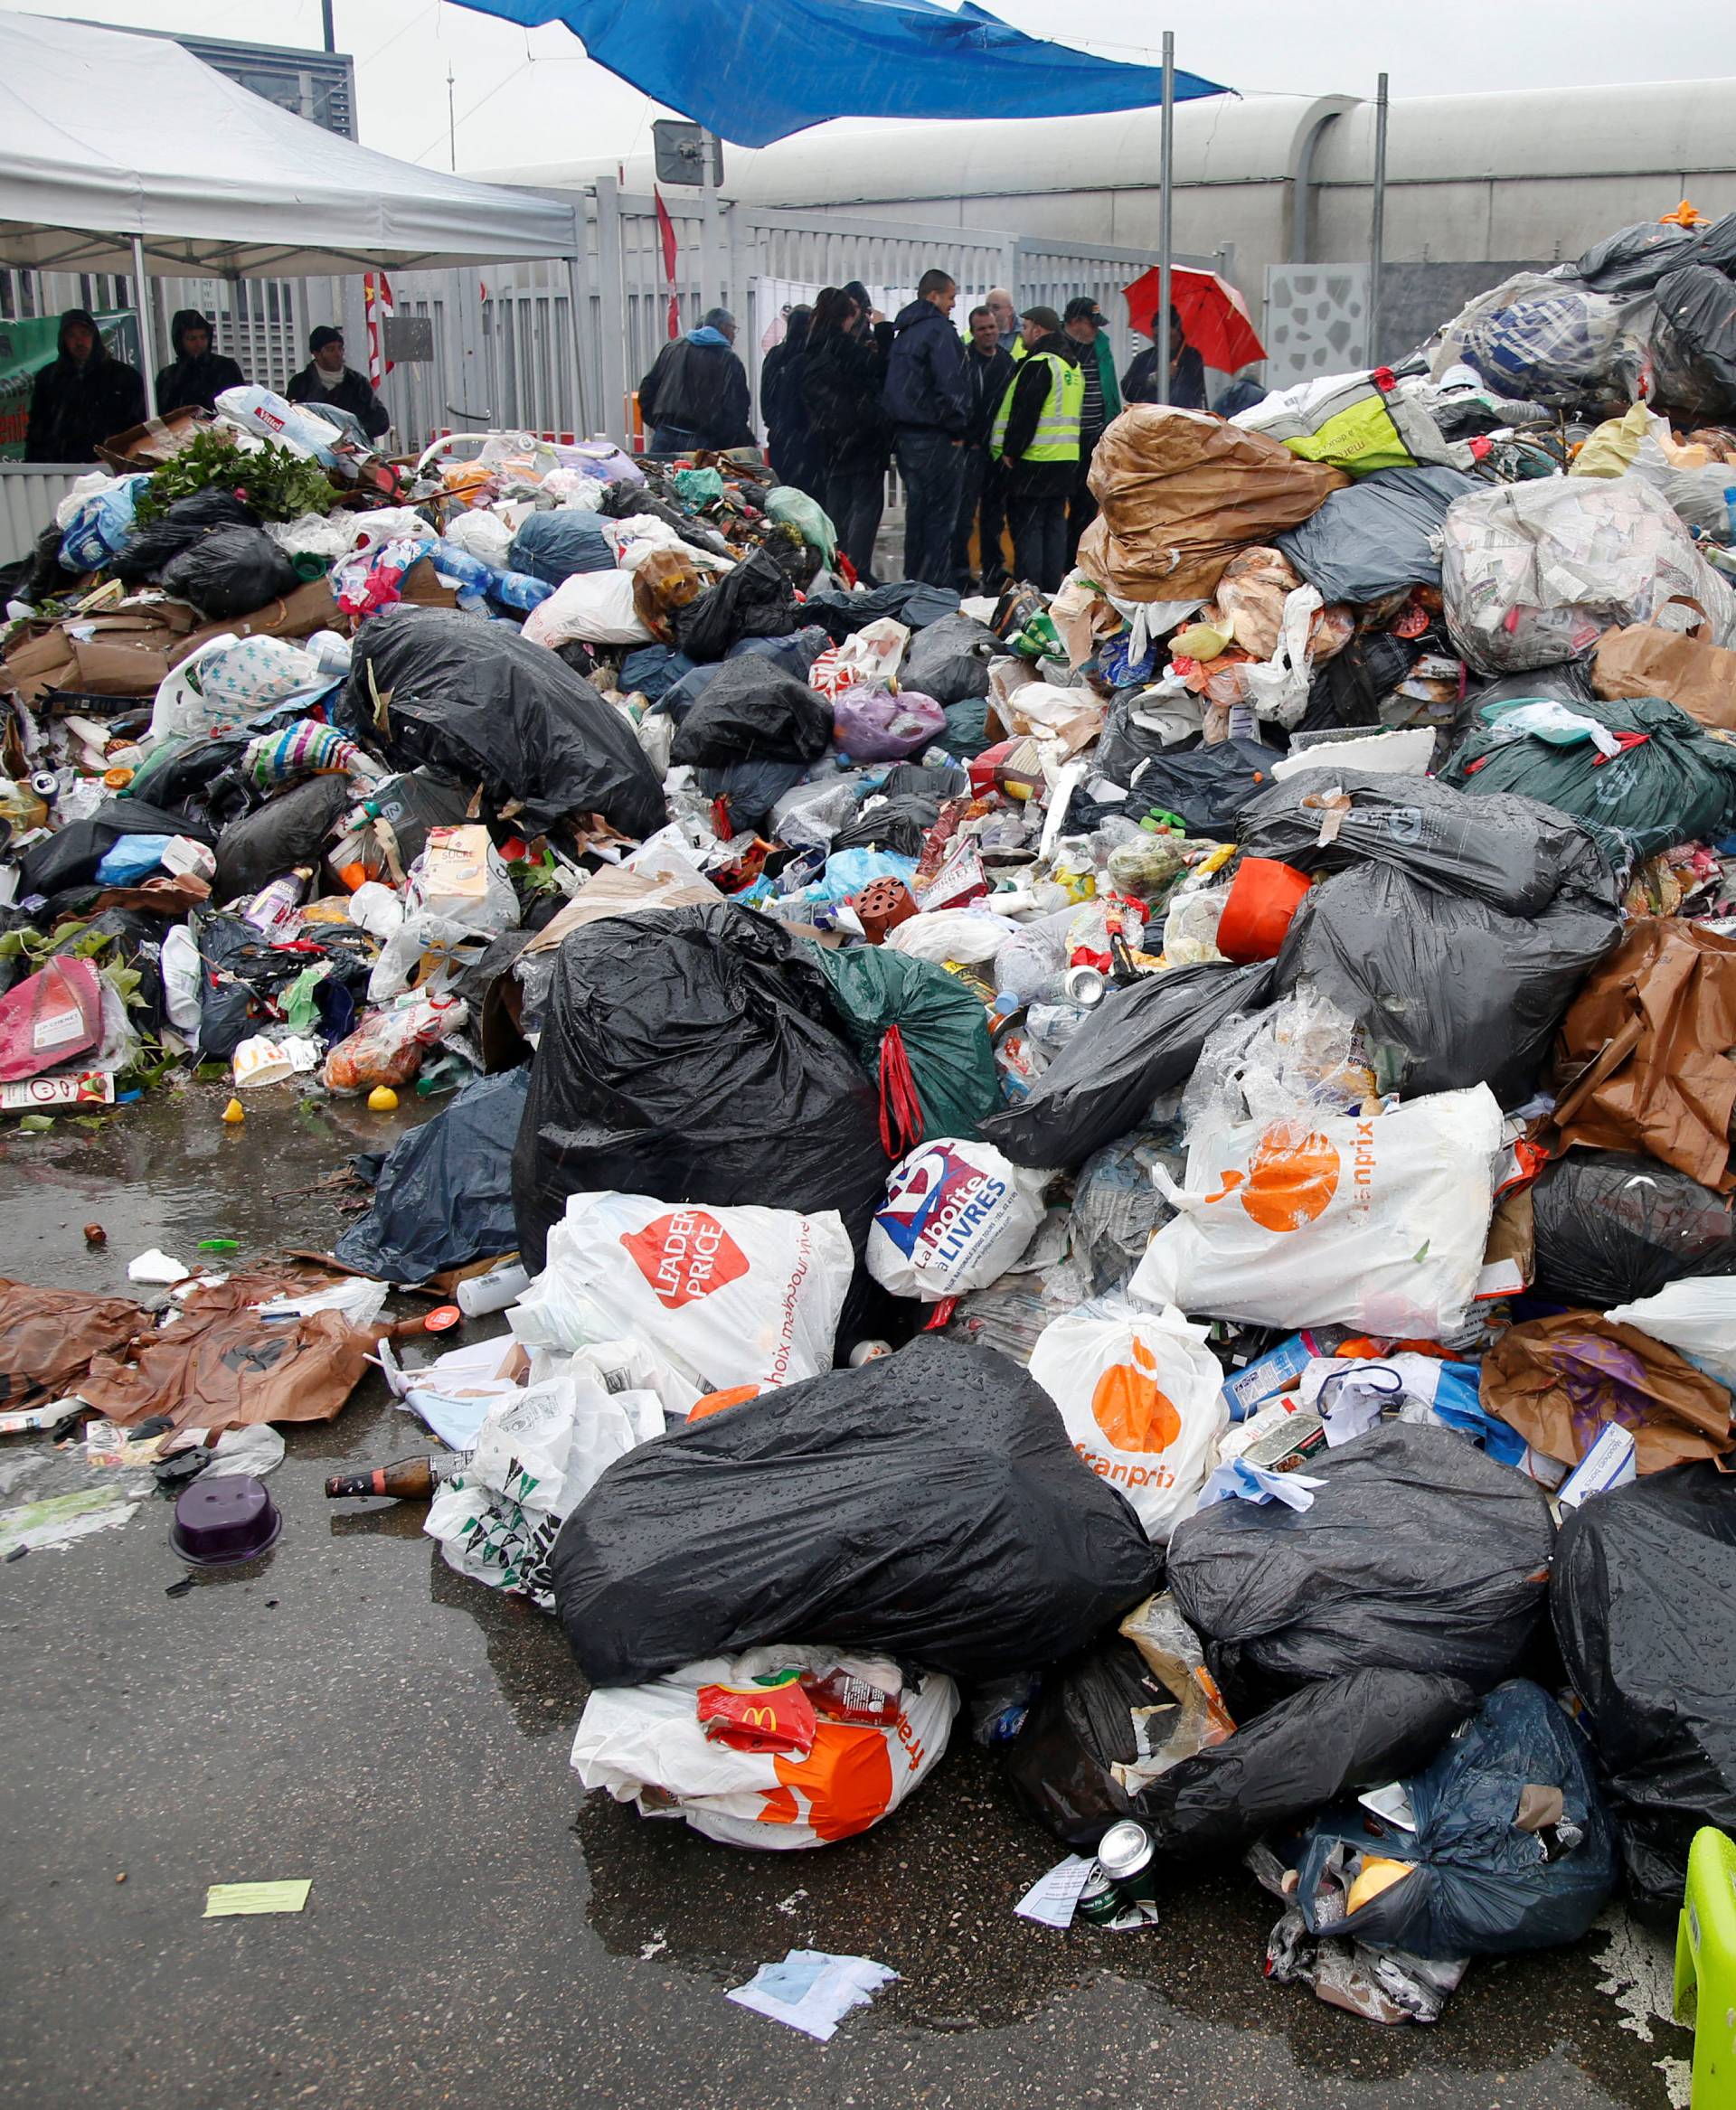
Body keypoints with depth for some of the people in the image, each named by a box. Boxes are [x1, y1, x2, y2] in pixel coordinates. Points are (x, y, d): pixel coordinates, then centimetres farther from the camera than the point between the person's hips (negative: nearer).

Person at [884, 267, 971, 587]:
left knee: (916, 510, 16)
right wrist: (957, 428, -10)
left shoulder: (902, 332, 16)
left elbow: (893, 384, 19)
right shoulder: (938, 330, -13)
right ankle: (933, 586, -5)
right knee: (940, 514, -4)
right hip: (935, 437, -9)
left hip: (904, 434, 9)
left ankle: (912, 582, 20)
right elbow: (950, 384, -20)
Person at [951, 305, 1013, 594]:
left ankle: (993, 571, 19)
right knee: (964, 511, -9)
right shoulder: (963, 358, -4)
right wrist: (968, 440, -10)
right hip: (972, 448, -5)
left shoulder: (1008, 361, 12)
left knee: (994, 511, 12)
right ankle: (959, 572, -6)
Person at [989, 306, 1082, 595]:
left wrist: (1011, 451, -11)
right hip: (1067, 458, 9)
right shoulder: (1073, 365, 16)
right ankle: (1053, 585, 15)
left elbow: (1024, 412, -17)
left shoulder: (1039, 364, -13)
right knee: (1055, 522, 13)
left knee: (1027, 525, -3)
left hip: (1035, 459, -9)